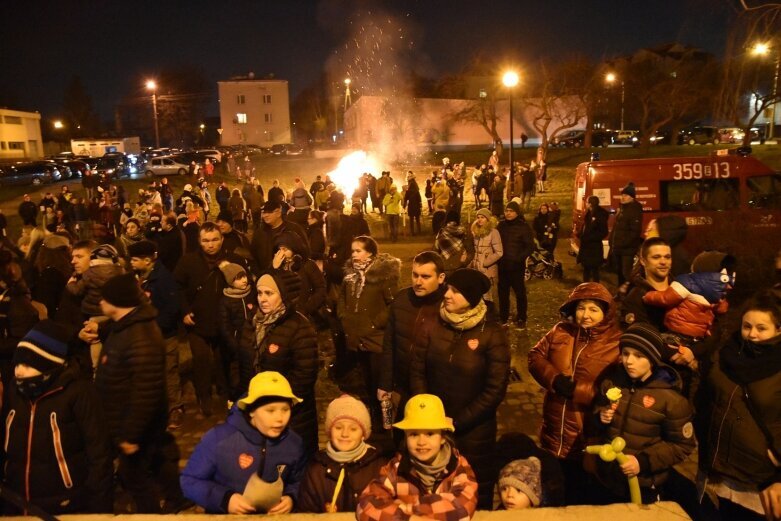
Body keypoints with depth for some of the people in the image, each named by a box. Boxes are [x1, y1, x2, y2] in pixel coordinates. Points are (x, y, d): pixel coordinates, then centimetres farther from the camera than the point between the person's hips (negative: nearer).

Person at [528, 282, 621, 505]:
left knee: (580, 495, 17)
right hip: (554, 432, 4)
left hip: (587, 439, -4)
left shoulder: (616, 344, -13)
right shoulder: (561, 331, 1)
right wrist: (554, 378, -16)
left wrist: (577, 390, -24)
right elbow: (535, 356, 2)